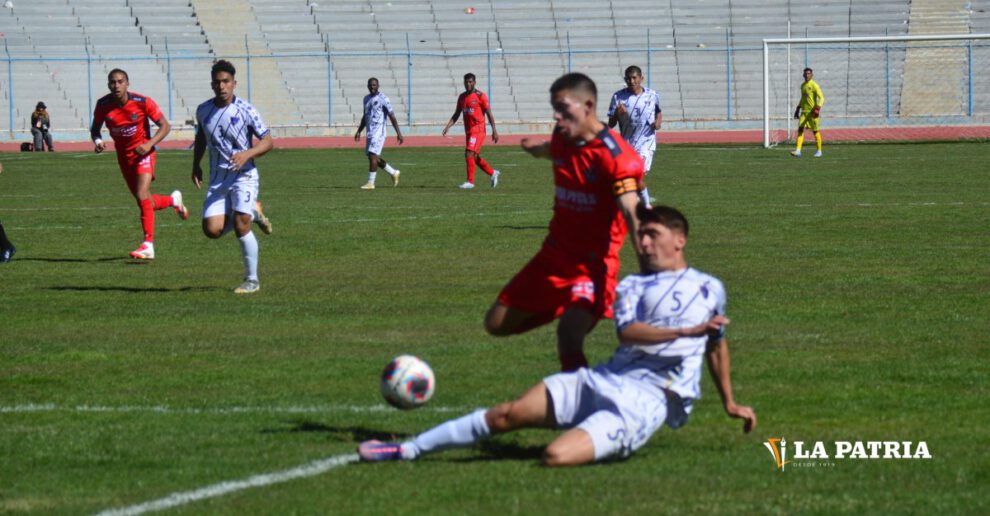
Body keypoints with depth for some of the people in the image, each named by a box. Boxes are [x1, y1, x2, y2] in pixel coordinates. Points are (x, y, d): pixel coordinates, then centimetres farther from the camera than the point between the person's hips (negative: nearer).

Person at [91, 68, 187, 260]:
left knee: (142, 196, -21)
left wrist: (149, 144, -26)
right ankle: (174, 200, 43)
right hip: (123, 155, 5)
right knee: (144, 201, 11)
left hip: (143, 152, -5)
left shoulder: (143, 102, -19)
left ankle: (148, 245, -18)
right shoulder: (103, 105, -11)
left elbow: (165, 126, -11)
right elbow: (95, 128, 6)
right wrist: (97, 141, -17)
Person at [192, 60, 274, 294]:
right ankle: (252, 212, 20)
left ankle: (252, 281, -1)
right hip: (218, 178, 5)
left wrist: (247, 154, -24)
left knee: (240, 225, -17)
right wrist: (196, 165, 14)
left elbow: (267, 141, -7)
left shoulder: (246, 110, -10)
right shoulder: (203, 110, 4)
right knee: (212, 230, -9)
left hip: (244, 175, -5)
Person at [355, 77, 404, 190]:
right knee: (373, 158, 11)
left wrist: (398, 133, -16)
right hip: (370, 133, 8)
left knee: (373, 156, -13)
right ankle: (393, 173, 28)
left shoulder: (383, 99, -9)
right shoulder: (366, 99, 14)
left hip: (379, 132, -8)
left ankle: (370, 183, -9)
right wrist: (359, 131, 19)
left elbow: (392, 116, -12)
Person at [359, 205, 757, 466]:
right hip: (604, 379, 4)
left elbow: (717, 344, 29)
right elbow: (627, 332, -4)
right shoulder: (633, 285, 16)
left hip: (646, 399, -4)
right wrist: (686, 331, -16)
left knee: (556, 455, -31)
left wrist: (730, 403, 30)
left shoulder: (709, 289, 13)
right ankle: (407, 450, 3)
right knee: (508, 414, -5)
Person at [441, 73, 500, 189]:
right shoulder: (462, 97, 12)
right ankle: (493, 173, 32)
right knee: (475, 157, 13)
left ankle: (470, 181, -15)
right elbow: (456, 115, 15)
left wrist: (494, 130, -11)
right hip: (468, 131, 7)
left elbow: (489, 114, -7)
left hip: (478, 130, -7)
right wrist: (447, 127, 1)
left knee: (469, 154, -17)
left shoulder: (480, 95, -8)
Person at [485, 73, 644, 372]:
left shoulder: (614, 155, -21)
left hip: (594, 264, -8)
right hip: (554, 255, 8)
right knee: (497, 323, 11)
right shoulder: (562, 137, 2)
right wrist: (535, 149, 55)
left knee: (569, 337, -29)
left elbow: (632, 213, -31)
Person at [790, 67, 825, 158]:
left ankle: (819, 151, 13)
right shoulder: (803, 85, 14)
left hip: (812, 112, -6)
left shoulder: (814, 85, -8)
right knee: (800, 129, -7)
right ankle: (798, 150, -12)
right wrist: (798, 109, 23)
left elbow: (821, 98, -13)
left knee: (815, 131, 1)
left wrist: (818, 108, -26)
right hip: (804, 111, 6)